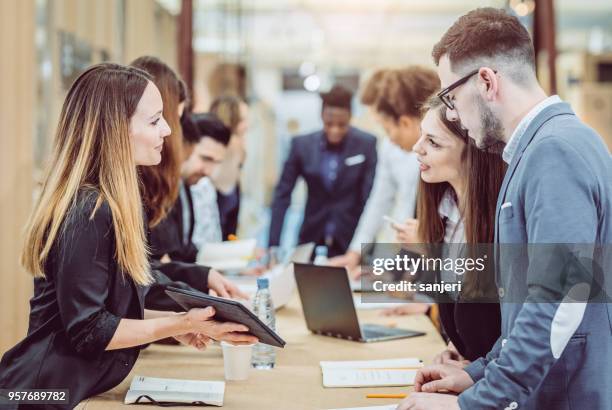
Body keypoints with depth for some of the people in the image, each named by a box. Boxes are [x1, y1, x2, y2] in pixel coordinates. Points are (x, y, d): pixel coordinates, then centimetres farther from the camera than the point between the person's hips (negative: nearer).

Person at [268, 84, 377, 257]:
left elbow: (370, 196, -8)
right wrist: (273, 245, -10)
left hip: (351, 240, -1)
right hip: (312, 239, 1)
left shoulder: (366, 144, -8)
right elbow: (282, 195, -3)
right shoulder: (302, 144, -5)